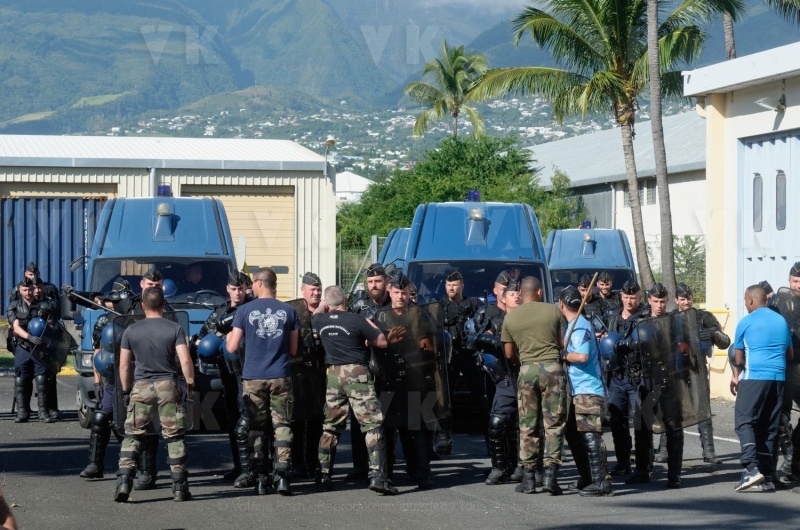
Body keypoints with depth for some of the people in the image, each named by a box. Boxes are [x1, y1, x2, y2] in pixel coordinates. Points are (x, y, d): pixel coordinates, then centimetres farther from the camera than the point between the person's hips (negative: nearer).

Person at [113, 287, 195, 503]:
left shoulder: (131, 331, 2)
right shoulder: (175, 329, -1)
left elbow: (124, 365, 4)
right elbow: (185, 361, -9)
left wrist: (126, 390, 15)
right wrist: (190, 383, 4)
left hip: (141, 387, 0)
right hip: (168, 387, 0)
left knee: (132, 436, 5)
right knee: (174, 437, 7)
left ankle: (123, 482, -8)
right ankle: (179, 487, 7)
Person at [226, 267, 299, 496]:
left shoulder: (245, 311, -2)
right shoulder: (288, 311, 3)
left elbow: (232, 348, -2)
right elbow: (293, 349, 8)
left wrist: (229, 337, 20)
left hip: (253, 378, -1)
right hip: (281, 378, 1)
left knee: (256, 428, 7)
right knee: (282, 425, 5)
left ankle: (260, 478, 3)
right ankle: (282, 475, -5)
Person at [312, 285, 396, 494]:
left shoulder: (320, 320, 3)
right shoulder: (357, 320, -11)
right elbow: (382, 342, -5)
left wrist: (323, 306, 50)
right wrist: (371, 327, 12)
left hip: (334, 375, 5)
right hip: (358, 374, -5)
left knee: (330, 427, 16)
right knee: (372, 425, -4)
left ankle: (323, 476, 16)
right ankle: (377, 475, -14)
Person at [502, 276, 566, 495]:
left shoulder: (510, 318, 5)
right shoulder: (553, 311, 2)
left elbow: (509, 354, 12)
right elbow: (562, 343, 8)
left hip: (527, 370, 1)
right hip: (552, 368, -1)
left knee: (527, 426, 8)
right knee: (554, 424, 1)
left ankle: (528, 477, 8)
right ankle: (550, 475, -8)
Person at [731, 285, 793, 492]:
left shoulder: (746, 323, -2)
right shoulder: (781, 321, 13)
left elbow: (739, 358, 4)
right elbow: (790, 354, 20)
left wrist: (736, 375, 21)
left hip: (754, 378, -5)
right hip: (778, 378, 5)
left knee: (745, 422, -5)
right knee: (769, 427, 8)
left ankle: (751, 468, -24)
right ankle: (767, 477, 5)